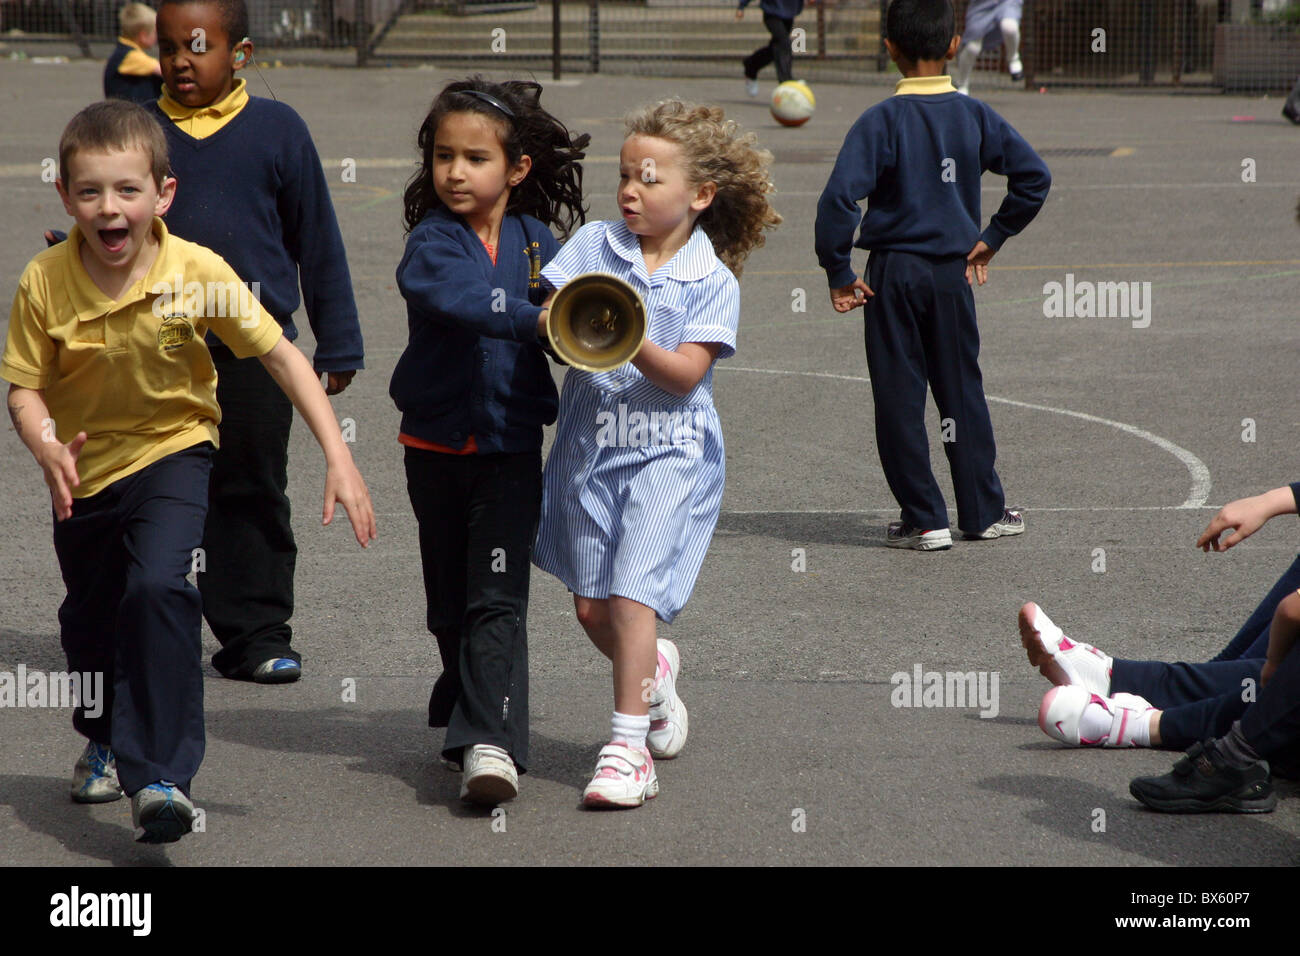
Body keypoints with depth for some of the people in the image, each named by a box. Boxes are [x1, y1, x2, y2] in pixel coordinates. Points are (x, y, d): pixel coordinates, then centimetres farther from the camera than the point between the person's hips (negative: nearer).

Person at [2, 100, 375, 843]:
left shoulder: (197, 273, -22)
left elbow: (283, 358, -16)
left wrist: (339, 458, -21)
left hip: (171, 453, -3)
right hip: (86, 471, 3)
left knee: (158, 588, -27)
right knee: (89, 619, 19)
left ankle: (160, 775, -21)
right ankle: (107, 739, 50)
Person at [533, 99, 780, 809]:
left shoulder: (712, 281, -3)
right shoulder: (592, 245, 6)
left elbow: (685, 375, -12)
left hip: (668, 451, -4)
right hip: (588, 446, 4)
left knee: (631, 595, -14)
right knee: (590, 605, 5)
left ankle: (627, 749, -9)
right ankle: (654, 668, 37)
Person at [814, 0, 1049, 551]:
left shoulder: (882, 122, -12)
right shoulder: (973, 117, -1)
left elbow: (840, 199, -21)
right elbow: (1033, 176, 1)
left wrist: (838, 272, -12)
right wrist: (991, 238, 9)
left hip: (893, 274, -3)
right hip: (952, 273, 3)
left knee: (899, 398, 4)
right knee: (962, 393, 14)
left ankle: (924, 521, 5)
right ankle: (985, 512, 19)